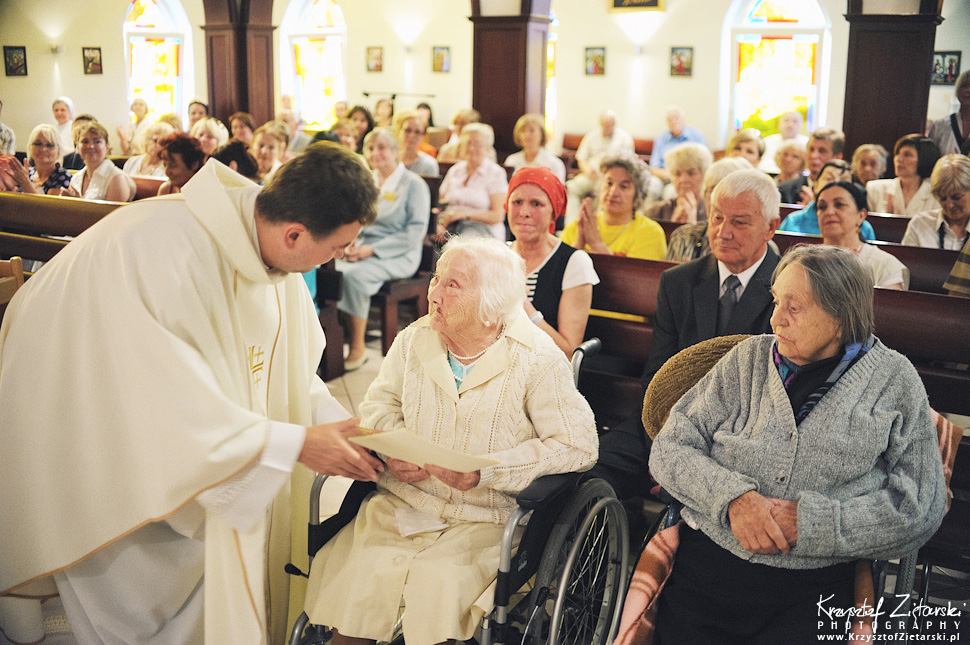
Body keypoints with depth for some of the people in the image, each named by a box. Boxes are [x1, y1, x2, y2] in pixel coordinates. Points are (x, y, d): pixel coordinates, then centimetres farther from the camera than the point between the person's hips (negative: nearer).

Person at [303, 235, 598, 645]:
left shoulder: (537, 359, -10)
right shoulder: (414, 340, 4)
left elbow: (578, 445, -13)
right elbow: (379, 404, 16)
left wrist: (484, 472, -18)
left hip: (484, 519, -3)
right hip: (402, 503, 4)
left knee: (437, 583, -27)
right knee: (351, 571, -18)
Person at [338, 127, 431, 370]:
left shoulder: (413, 184, -2)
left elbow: (415, 232, -10)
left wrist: (371, 250, -16)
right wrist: (350, 242, -3)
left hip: (398, 256, -6)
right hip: (362, 248, 6)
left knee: (354, 275, -34)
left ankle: (358, 347, -21)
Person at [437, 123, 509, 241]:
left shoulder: (496, 173, 4)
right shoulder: (454, 170, 20)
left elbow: (497, 216, -5)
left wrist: (464, 214, -15)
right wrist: (439, 223, -5)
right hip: (449, 225, 5)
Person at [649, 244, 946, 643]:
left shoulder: (895, 382, 4)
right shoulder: (749, 359, 8)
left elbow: (918, 510, -2)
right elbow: (669, 450, 5)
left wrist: (810, 523, -12)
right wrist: (733, 497, -13)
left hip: (815, 588, -1)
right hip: (708, 563, 1)